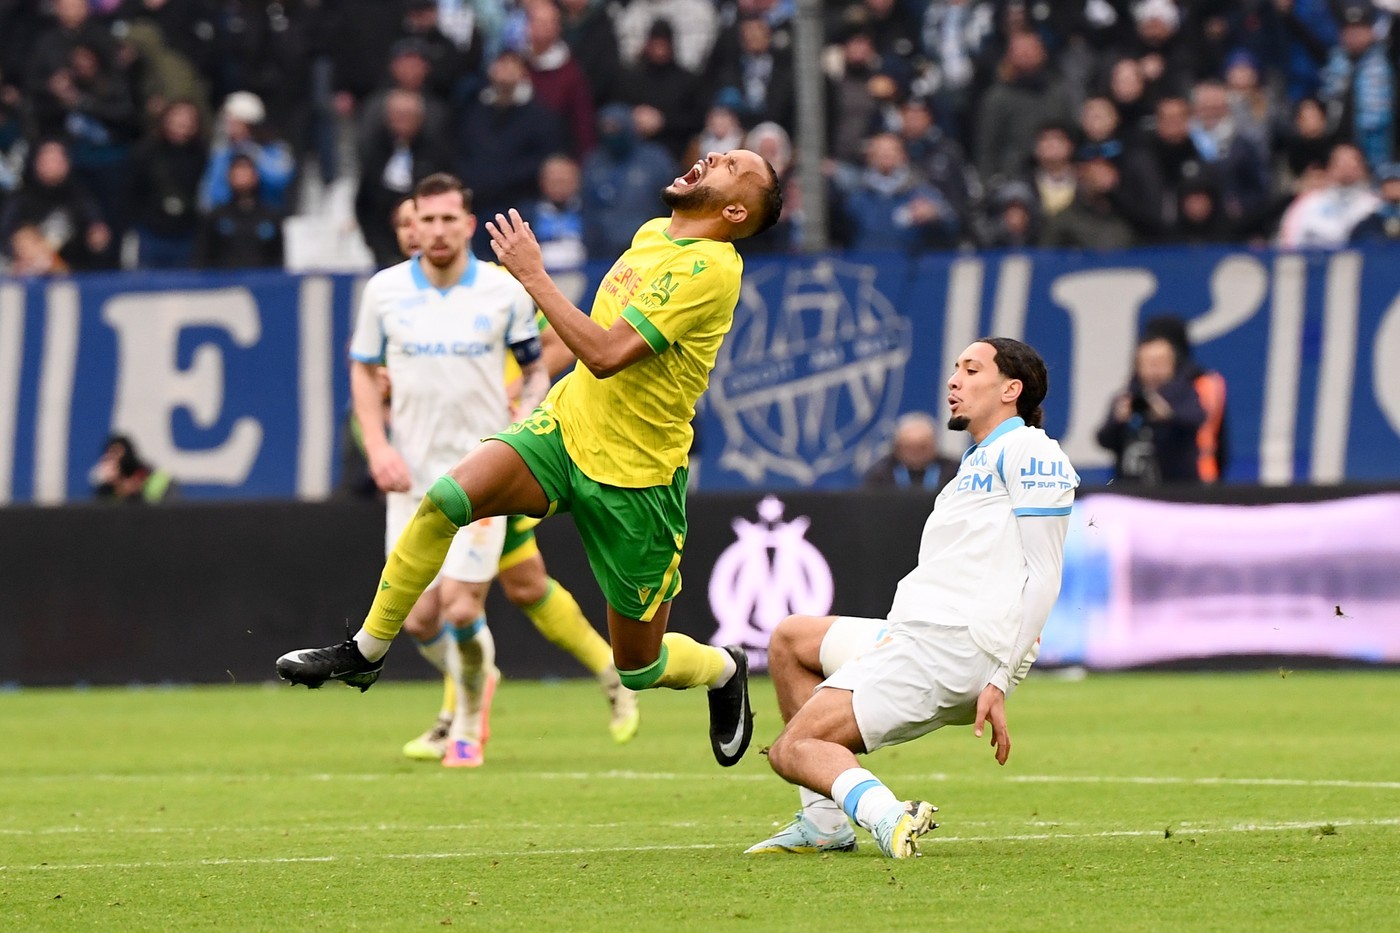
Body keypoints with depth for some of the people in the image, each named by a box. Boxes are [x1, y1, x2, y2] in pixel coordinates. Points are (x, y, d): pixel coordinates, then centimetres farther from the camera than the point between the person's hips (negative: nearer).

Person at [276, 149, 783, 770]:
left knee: (638, 666, 5)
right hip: (567, 422, 6)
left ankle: (724, 670, 39)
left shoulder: (710, 270, -20)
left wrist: (532, 275, -23)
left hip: (636, 478, -6)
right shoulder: (651, 234, 6)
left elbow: (607, 354, -27)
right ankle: (366, 652, -8)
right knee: (445, 498, -21)